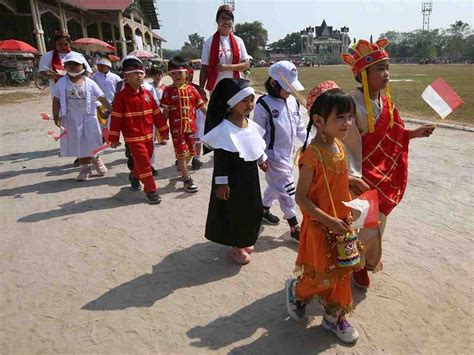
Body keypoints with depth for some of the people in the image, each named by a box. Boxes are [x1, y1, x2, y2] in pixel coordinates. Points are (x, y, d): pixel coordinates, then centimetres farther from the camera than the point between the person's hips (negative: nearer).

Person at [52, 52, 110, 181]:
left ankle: (97, 161, 33)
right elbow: (56, 100, 0)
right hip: (71, 118, 1)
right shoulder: (62, 83, -2)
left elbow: (101, 98, -4)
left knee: (92, 142, 6)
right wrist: (56, 116, -7)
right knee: (79, 144, 8)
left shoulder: (89, 83, -4)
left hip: (88, 116, -1)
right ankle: (84, 168, 21)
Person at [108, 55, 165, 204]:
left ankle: (134, 176, 47)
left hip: (148, 135, 6)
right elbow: (115, 118, -9)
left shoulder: (147, 93, 5)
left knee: (144, 159, 18)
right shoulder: (121, 96, -11)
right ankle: (150, 190, 3)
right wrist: (114, 139, -8)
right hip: (133, 137, -6)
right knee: (143, 161, -8)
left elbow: (156, 113, 10)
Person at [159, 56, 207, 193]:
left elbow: (202, 106, 5)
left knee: (191, 152, 14)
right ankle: (187, 179, 11)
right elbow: (165, 111, -2)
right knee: (181, 153, 0)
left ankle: (181, 168, 42)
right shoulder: (168, 91, -4)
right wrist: (163, 129, -3)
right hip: (176, 128, -3)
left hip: (191, 126, 3)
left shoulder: (191, 89, 2)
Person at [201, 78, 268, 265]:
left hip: (250, 176, 8)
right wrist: (221, 182, -19)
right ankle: (235, 247, 28)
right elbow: (220, 160, -20)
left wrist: (262, 159, 24)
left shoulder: (251, 124, 1)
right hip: (232, 177, -8)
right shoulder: (224, 129, -21)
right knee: (233, 211, 7)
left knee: (252, 210, 18)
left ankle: (244, 241, 40)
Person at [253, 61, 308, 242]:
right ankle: (294, 228, 8)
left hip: (288, 154, 7)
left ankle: (264, 209, 46)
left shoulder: (293, 101, 5)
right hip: (274, 156, -7)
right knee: (287, 190, -4)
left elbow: (300, 126, 14)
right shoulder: (264, 104, -15)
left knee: (276, 185, 22)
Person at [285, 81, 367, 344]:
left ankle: (334, 317, 39)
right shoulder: (312, 154, -25)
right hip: (320, 225, -7)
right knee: (324, 277, 8)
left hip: (342, 222, 8)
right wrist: (329, 221, -24)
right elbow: (301, 197, -21)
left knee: (342, 273, 18)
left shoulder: (339, 145, -1)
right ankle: (296, 289, 40)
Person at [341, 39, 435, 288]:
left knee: (377, 221, 22)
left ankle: (368, 258, 47)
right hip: (363, 176, -8)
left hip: (383, 174, 8)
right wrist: (353, 177, -33)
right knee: (365, 226, 4)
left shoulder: (385, 103, 3)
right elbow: (346, 145, -25)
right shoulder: (352, 105, -23)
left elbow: (389, 138, 13)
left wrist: (413, 133, 4)